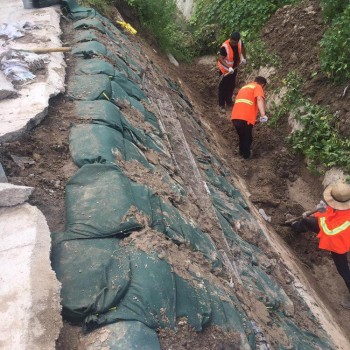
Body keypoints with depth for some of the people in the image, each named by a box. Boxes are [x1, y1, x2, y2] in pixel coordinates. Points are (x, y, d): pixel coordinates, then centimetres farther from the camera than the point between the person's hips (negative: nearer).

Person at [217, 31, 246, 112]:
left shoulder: (240, 42, -14)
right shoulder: (224, 47, -33)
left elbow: (242, 48, 10)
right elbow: (220, 59, -29)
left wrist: (243, 58, 0)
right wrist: (228, 67, -40)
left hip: (234, 68, 6)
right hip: (225, 69, -6)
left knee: (232, 85, 20)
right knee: (223, 87, 5)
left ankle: (229, 101, 40)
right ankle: (221, 104, 19)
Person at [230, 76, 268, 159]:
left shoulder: (244, 87, 29)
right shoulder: (258, 87, 4)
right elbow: (259, 99, -17)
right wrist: (263, 114, -31)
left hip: (235, 117, 7)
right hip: (245, 118, -7)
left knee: (241, 136, 27)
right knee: (247, 138, 14)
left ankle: (242, 152, 43)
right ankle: (246, 155, 29)